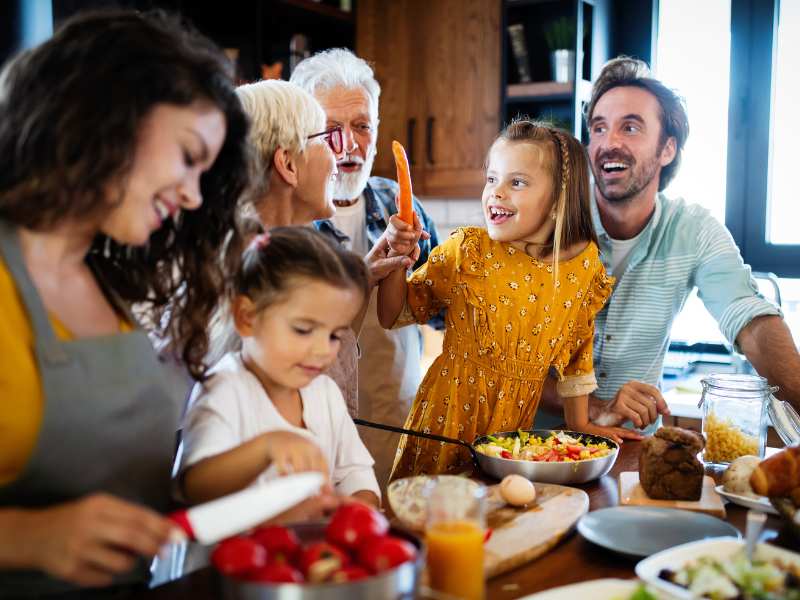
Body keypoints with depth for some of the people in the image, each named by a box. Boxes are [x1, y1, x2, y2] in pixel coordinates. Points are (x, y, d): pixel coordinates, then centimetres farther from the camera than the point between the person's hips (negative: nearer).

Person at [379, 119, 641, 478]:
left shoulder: (585, 264, -3)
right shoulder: (466, 250, -8)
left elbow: (577, 352, 9)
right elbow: (392, 316, -2)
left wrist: (580, 424, 13)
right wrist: (398, 256, -17)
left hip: (515, 424, 2)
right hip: (448, 416, -1)